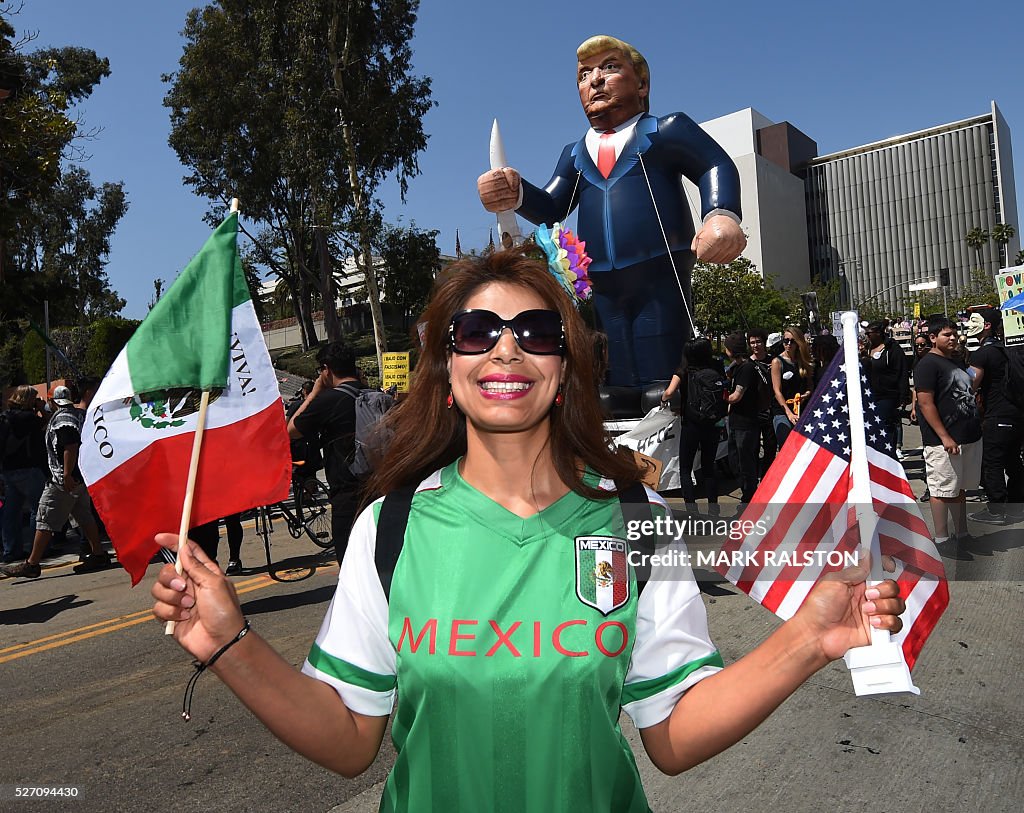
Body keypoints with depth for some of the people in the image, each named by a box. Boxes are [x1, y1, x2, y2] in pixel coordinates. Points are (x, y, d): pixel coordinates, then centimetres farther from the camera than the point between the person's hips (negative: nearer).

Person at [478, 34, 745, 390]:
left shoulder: (667, 130, 9)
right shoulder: (575, 153, 22)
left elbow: (717, 166, -2)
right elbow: (550, 209, 11)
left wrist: (721, 215, -25)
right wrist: (516, 194, -13)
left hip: (661, 275, -4)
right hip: (599, 284, 4)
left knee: (659, 385, -8)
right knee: (617, 390, 6)